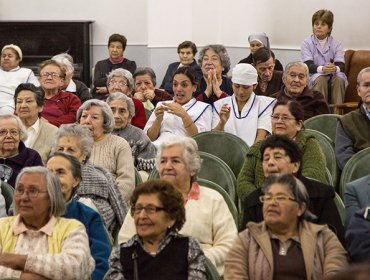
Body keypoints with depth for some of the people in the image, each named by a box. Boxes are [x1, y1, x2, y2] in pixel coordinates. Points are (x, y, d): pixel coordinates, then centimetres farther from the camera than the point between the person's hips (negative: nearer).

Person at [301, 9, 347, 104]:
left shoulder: (336, 44, 8)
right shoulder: (306, 43, 3)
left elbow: (341, 66, -6)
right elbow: (308, 65, -10)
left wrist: (335, 68, -33)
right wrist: (322, 69, -33)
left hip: (333, 77, 1)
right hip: (314, 78, -1)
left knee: (339, 79, -30)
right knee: (320, 79, -33)